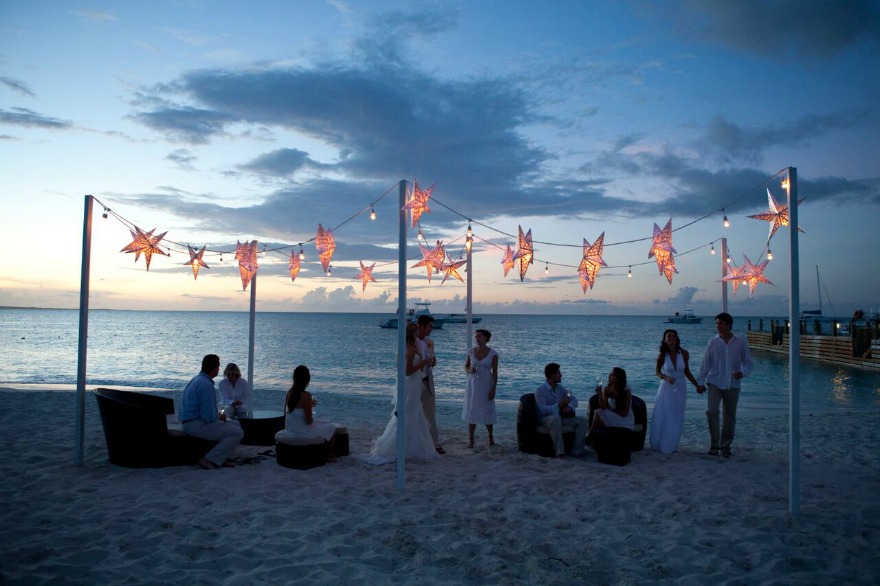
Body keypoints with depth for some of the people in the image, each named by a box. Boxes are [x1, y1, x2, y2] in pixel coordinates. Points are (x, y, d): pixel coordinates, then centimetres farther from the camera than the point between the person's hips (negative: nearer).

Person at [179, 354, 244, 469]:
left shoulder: (197, 379, 11)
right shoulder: (206, 385, -22)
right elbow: (209, 416, -25)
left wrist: (218, 415, 10)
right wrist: (219, 416, -4)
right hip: (197, 425, -11)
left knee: (235, 424, 17)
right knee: (238, 433, -14)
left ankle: (222, 457, 10)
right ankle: (210, 460, -12)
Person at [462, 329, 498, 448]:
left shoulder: (493, 354, -8)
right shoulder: (471, 351, 0)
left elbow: (495, 373, -6)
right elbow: (466, 367, 10)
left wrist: (493, 389, -10)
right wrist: (469, 370, -13)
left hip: (486, 385, -2)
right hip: (473, 384, 2)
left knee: (487, 412, 4)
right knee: (471, 411, 3)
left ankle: (490, 437, 24)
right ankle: (470, 439, 10)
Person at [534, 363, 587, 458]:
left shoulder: (560, 388, 12)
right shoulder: (540, 390, -12)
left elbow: (574, 399, 10)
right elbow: (542, 410, -24)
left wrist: (569, 407, -13)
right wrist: (559, 405, -29)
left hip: (560, 417, 7)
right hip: (545, 419, -7)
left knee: (582, 420, -12)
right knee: (556, 418, -41)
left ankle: (576, 451, -16)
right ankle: (560, 452, -43)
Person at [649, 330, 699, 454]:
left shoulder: (684, 354, -10)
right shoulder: (662, 356, -13)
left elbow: (686, 371, 4)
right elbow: (657, 371, 1)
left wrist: (697, 385, 5)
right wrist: (666, 378, -18)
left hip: (680, 389, 2)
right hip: (666, 388, -2)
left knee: (676, 419, 7)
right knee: (662, 417, 3)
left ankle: (670, 446, 21)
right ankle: (660, 445, 19)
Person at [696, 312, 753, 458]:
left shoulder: (741, 343, 0)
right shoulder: (712, 343, 2)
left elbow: (748, 362, 3)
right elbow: (705, 364, 5)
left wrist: (742, 372, -18)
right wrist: (700, 382, 3)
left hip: (732, 385, 0)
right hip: (715, 383, 0)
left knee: (730, 416, 6)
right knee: (711, 411, -15)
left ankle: (725, 446, 21)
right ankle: (714, 444, 0)